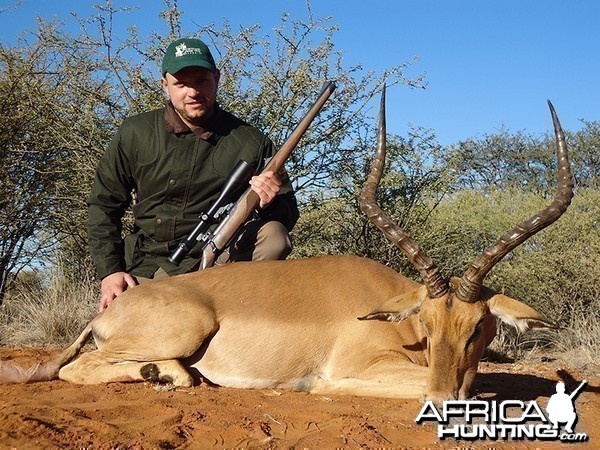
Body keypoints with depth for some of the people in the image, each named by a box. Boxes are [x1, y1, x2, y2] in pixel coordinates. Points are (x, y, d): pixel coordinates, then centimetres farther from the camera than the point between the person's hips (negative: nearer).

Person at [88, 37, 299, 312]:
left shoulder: (251, 142, -2)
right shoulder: (135, 133, 1)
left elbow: (289, 215, 3)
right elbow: (103, 206, 7)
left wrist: (270, 205, -22)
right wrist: (110, 271, -4)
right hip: (148, 269, 1)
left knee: (274, 236, -25)